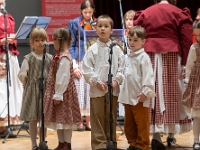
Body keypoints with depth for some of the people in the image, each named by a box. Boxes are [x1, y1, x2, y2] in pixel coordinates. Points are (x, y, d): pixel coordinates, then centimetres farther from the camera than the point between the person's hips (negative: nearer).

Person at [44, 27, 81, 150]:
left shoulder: (64, 58, -20)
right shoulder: (61, 56, 10)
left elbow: (63, 78, -23)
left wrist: (58, 95, -21)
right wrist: (56, 94, 16)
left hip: (63, 93, -10)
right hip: (59, 93, 10)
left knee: (64, 119, -1)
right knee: (59, 119, 14)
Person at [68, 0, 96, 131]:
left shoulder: (97, 23, 9)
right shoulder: (74, 23, 1)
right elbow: (70, 45, -2)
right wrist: (74, 65, -9)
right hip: (80, 60, -2)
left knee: (91, 90, 2)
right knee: (79, 90, -3)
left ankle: (89, 120, 9)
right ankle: (80, 121, 4)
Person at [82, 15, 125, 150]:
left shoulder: (116, 49, 4)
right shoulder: (92, 49, -1)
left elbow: (122, 67, 4)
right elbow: (87, 69, -4)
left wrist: (117, 80, -8)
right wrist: (97, 81, -11)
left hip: (113, 88, 2)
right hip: (97, 89, -2)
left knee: (111, 117, 9)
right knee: (97, 117, 1)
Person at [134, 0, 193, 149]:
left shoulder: (144, 13, 11)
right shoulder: (179, 13, 3)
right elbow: (187, 39, -5)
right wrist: (185, 63, -2)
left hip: (149, 56, 2)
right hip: (171, 57, -2)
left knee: (154, 93, 3)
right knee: (172, 93, 7)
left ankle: (156, 135, -5)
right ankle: (171, 134, 11)